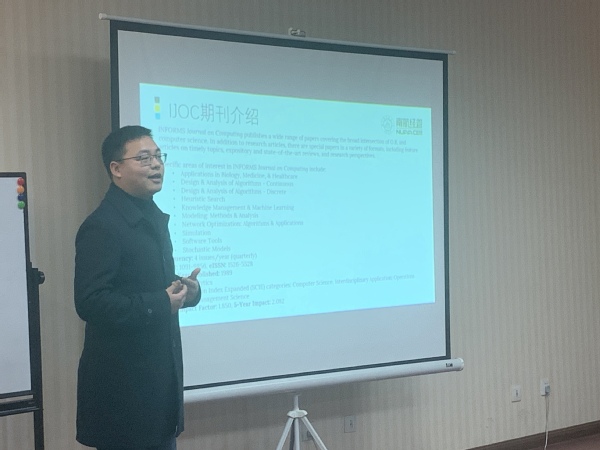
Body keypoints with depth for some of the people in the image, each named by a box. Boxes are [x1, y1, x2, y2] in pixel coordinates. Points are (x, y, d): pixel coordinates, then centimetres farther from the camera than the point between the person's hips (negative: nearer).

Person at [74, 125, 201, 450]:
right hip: (122, 380, -9)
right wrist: (160, 304, -23)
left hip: (160, 372, 9)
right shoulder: (101, 226, -17)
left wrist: (186, 291, -1)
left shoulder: (154, 217, 12)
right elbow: (90, 303, -24)